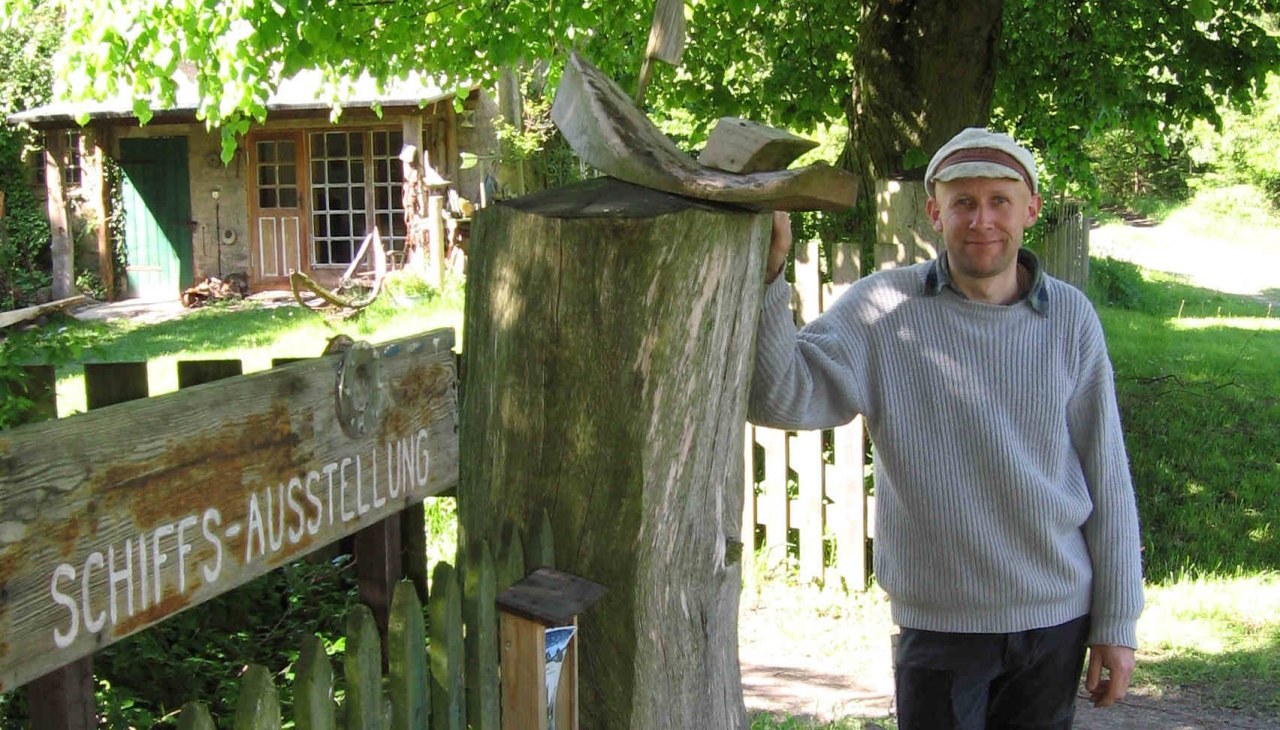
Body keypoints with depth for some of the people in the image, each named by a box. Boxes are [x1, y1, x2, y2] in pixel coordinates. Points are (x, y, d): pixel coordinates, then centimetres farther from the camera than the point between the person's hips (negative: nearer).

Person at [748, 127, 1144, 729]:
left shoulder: (1070, 317, -1)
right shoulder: (882, 310, -7)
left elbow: (1106, 478, 2)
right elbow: (782, 397, -20)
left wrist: (1117, 624, 3)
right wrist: (765, 274, -34)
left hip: (1057, 616, 2)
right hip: (938, 624, -2)